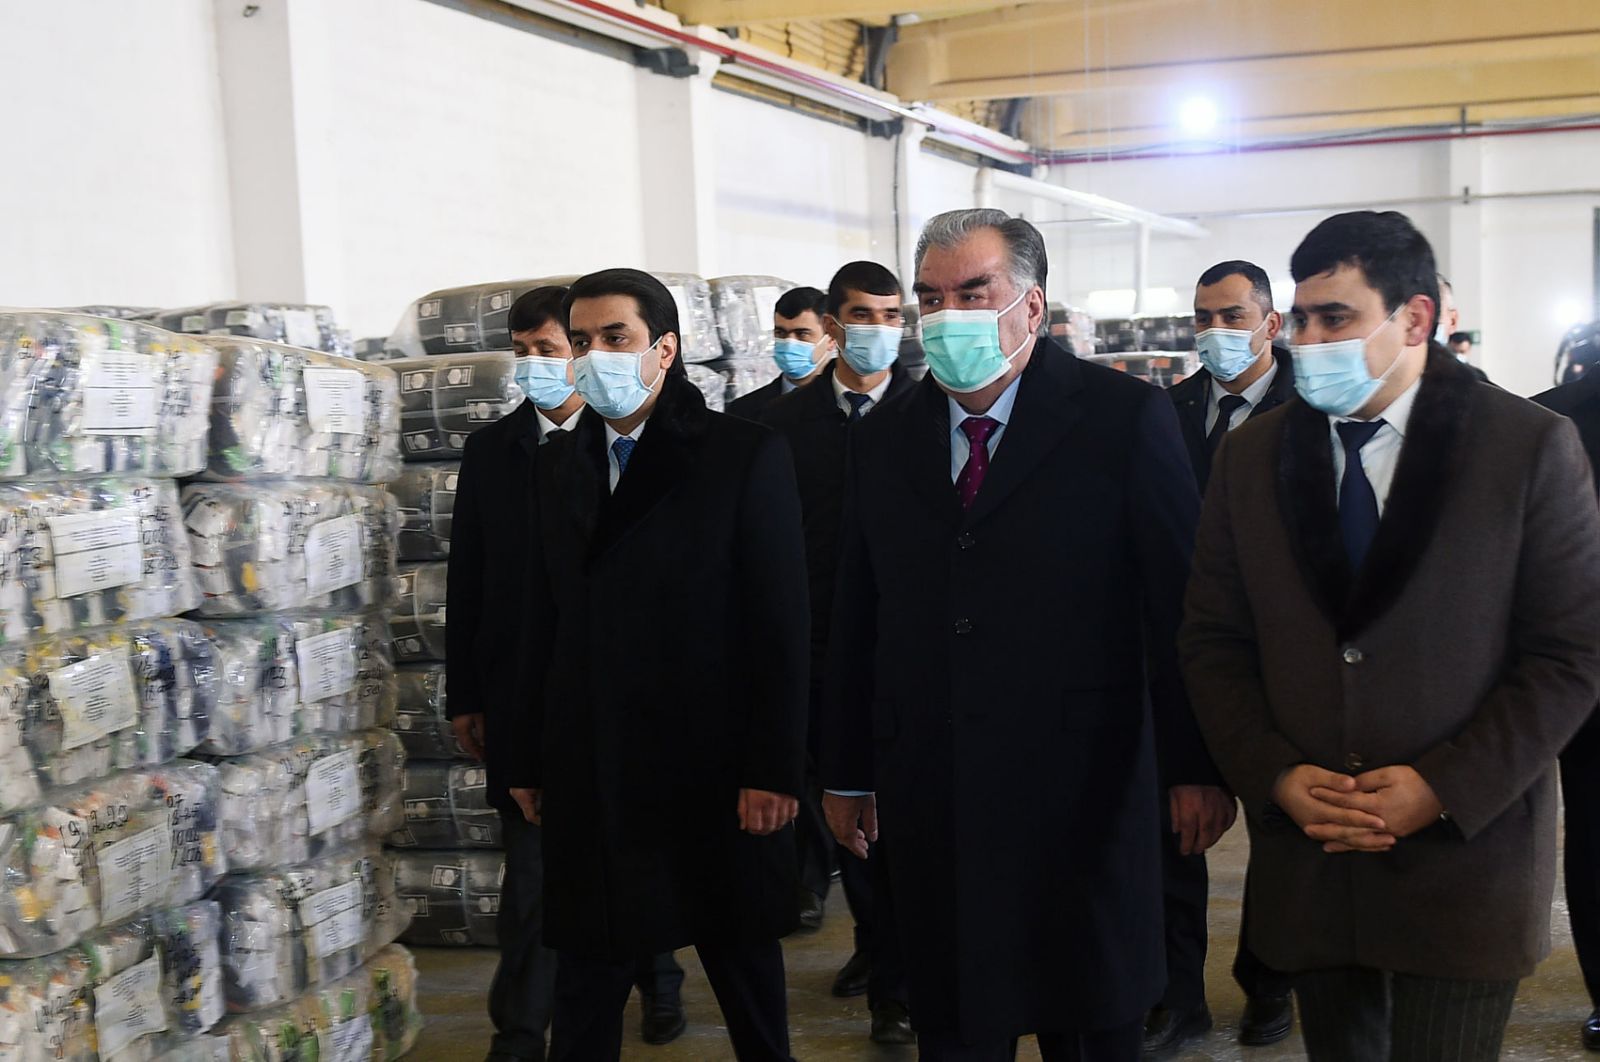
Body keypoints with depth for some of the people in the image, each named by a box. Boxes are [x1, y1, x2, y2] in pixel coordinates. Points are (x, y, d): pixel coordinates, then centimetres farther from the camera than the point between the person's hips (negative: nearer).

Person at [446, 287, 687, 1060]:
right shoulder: (490, 450, 5)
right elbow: (467, 580, 7)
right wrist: (465, 696, 5)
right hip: (522, 691, 1)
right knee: (532, 866, 3)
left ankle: (659, 985, 36)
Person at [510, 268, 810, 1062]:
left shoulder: (746, 456, -6)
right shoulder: (559, 469, 9)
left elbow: (781, 626, -9)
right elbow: (546, 625, 9)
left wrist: (773, 768, -12)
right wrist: (529, 759, 8)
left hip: (713, 773, -4)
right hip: (589, 779, 4)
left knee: (743, 960, 12)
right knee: (587, 975, 9)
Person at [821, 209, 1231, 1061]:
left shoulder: (1125, 419, -5)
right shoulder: (882, 440, 8)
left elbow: (1183, 601, -6)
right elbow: (855, 619, 10)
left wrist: (1200, 767, -7)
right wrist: (846, 773, 12)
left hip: (1080, 793, -3)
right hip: (930, 802, 3)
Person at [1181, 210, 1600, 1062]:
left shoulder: (1531, 447, -5)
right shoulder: (1251, 456, 5)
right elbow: (1213, 643, 6)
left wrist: (1444, 790, -13)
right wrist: (1276, 777, -7)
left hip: (1461, 857, -3)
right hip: (1306, 859, 3)